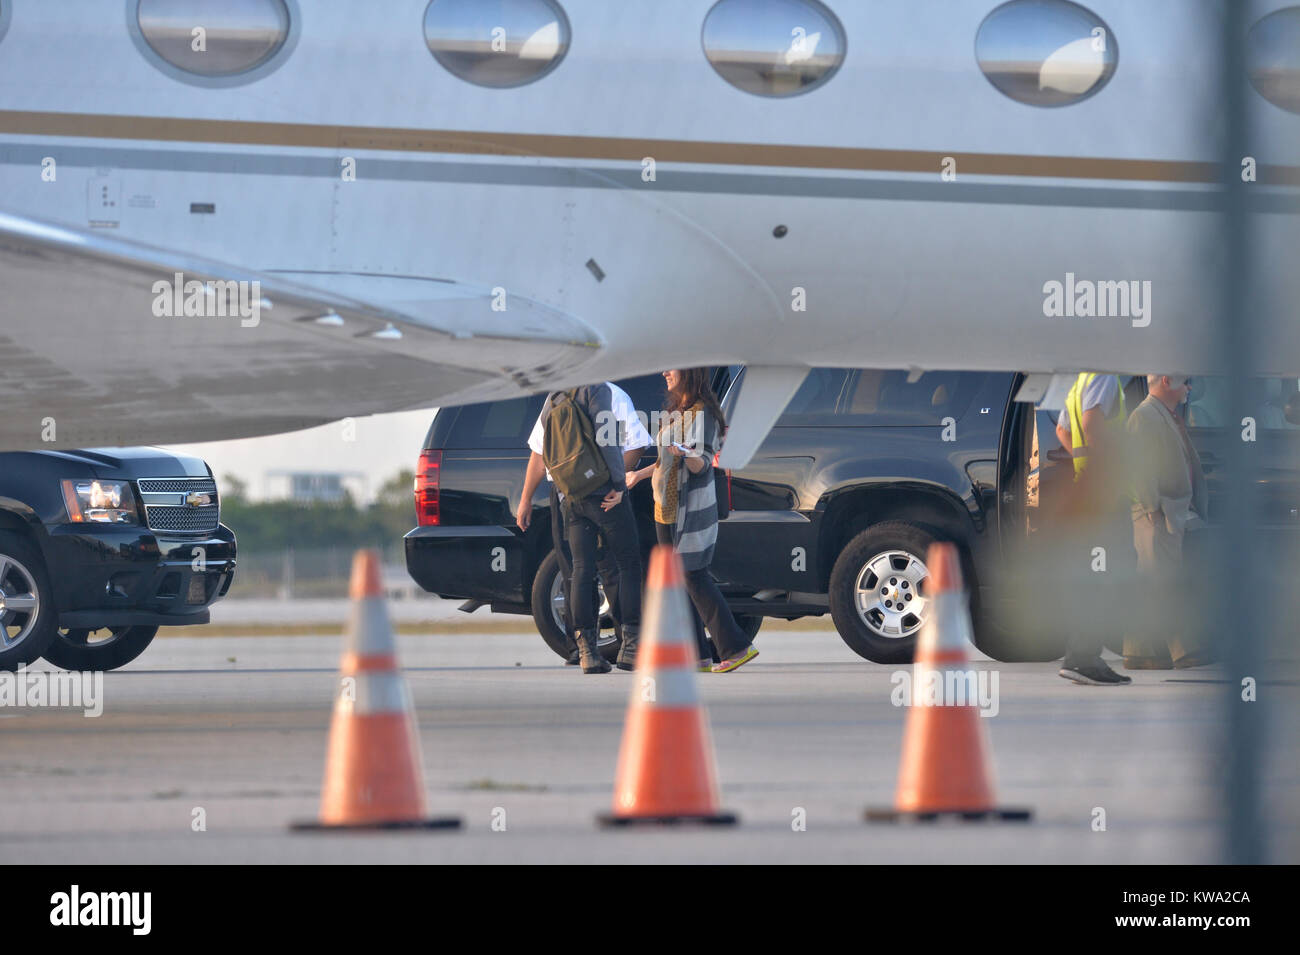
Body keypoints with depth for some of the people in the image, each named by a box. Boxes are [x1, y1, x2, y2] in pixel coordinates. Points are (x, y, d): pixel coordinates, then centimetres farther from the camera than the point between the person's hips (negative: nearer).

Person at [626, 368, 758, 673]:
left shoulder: (702, 413, -14)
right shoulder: (672, 411, 14)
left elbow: (702, 464, -21)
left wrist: (685, 453, -41)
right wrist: (641, 474, 35)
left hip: (691, 509, -9)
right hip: (667, 508, 9)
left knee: (694, 577, -10)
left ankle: (736, 647, -7)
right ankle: (697, 655, 9)